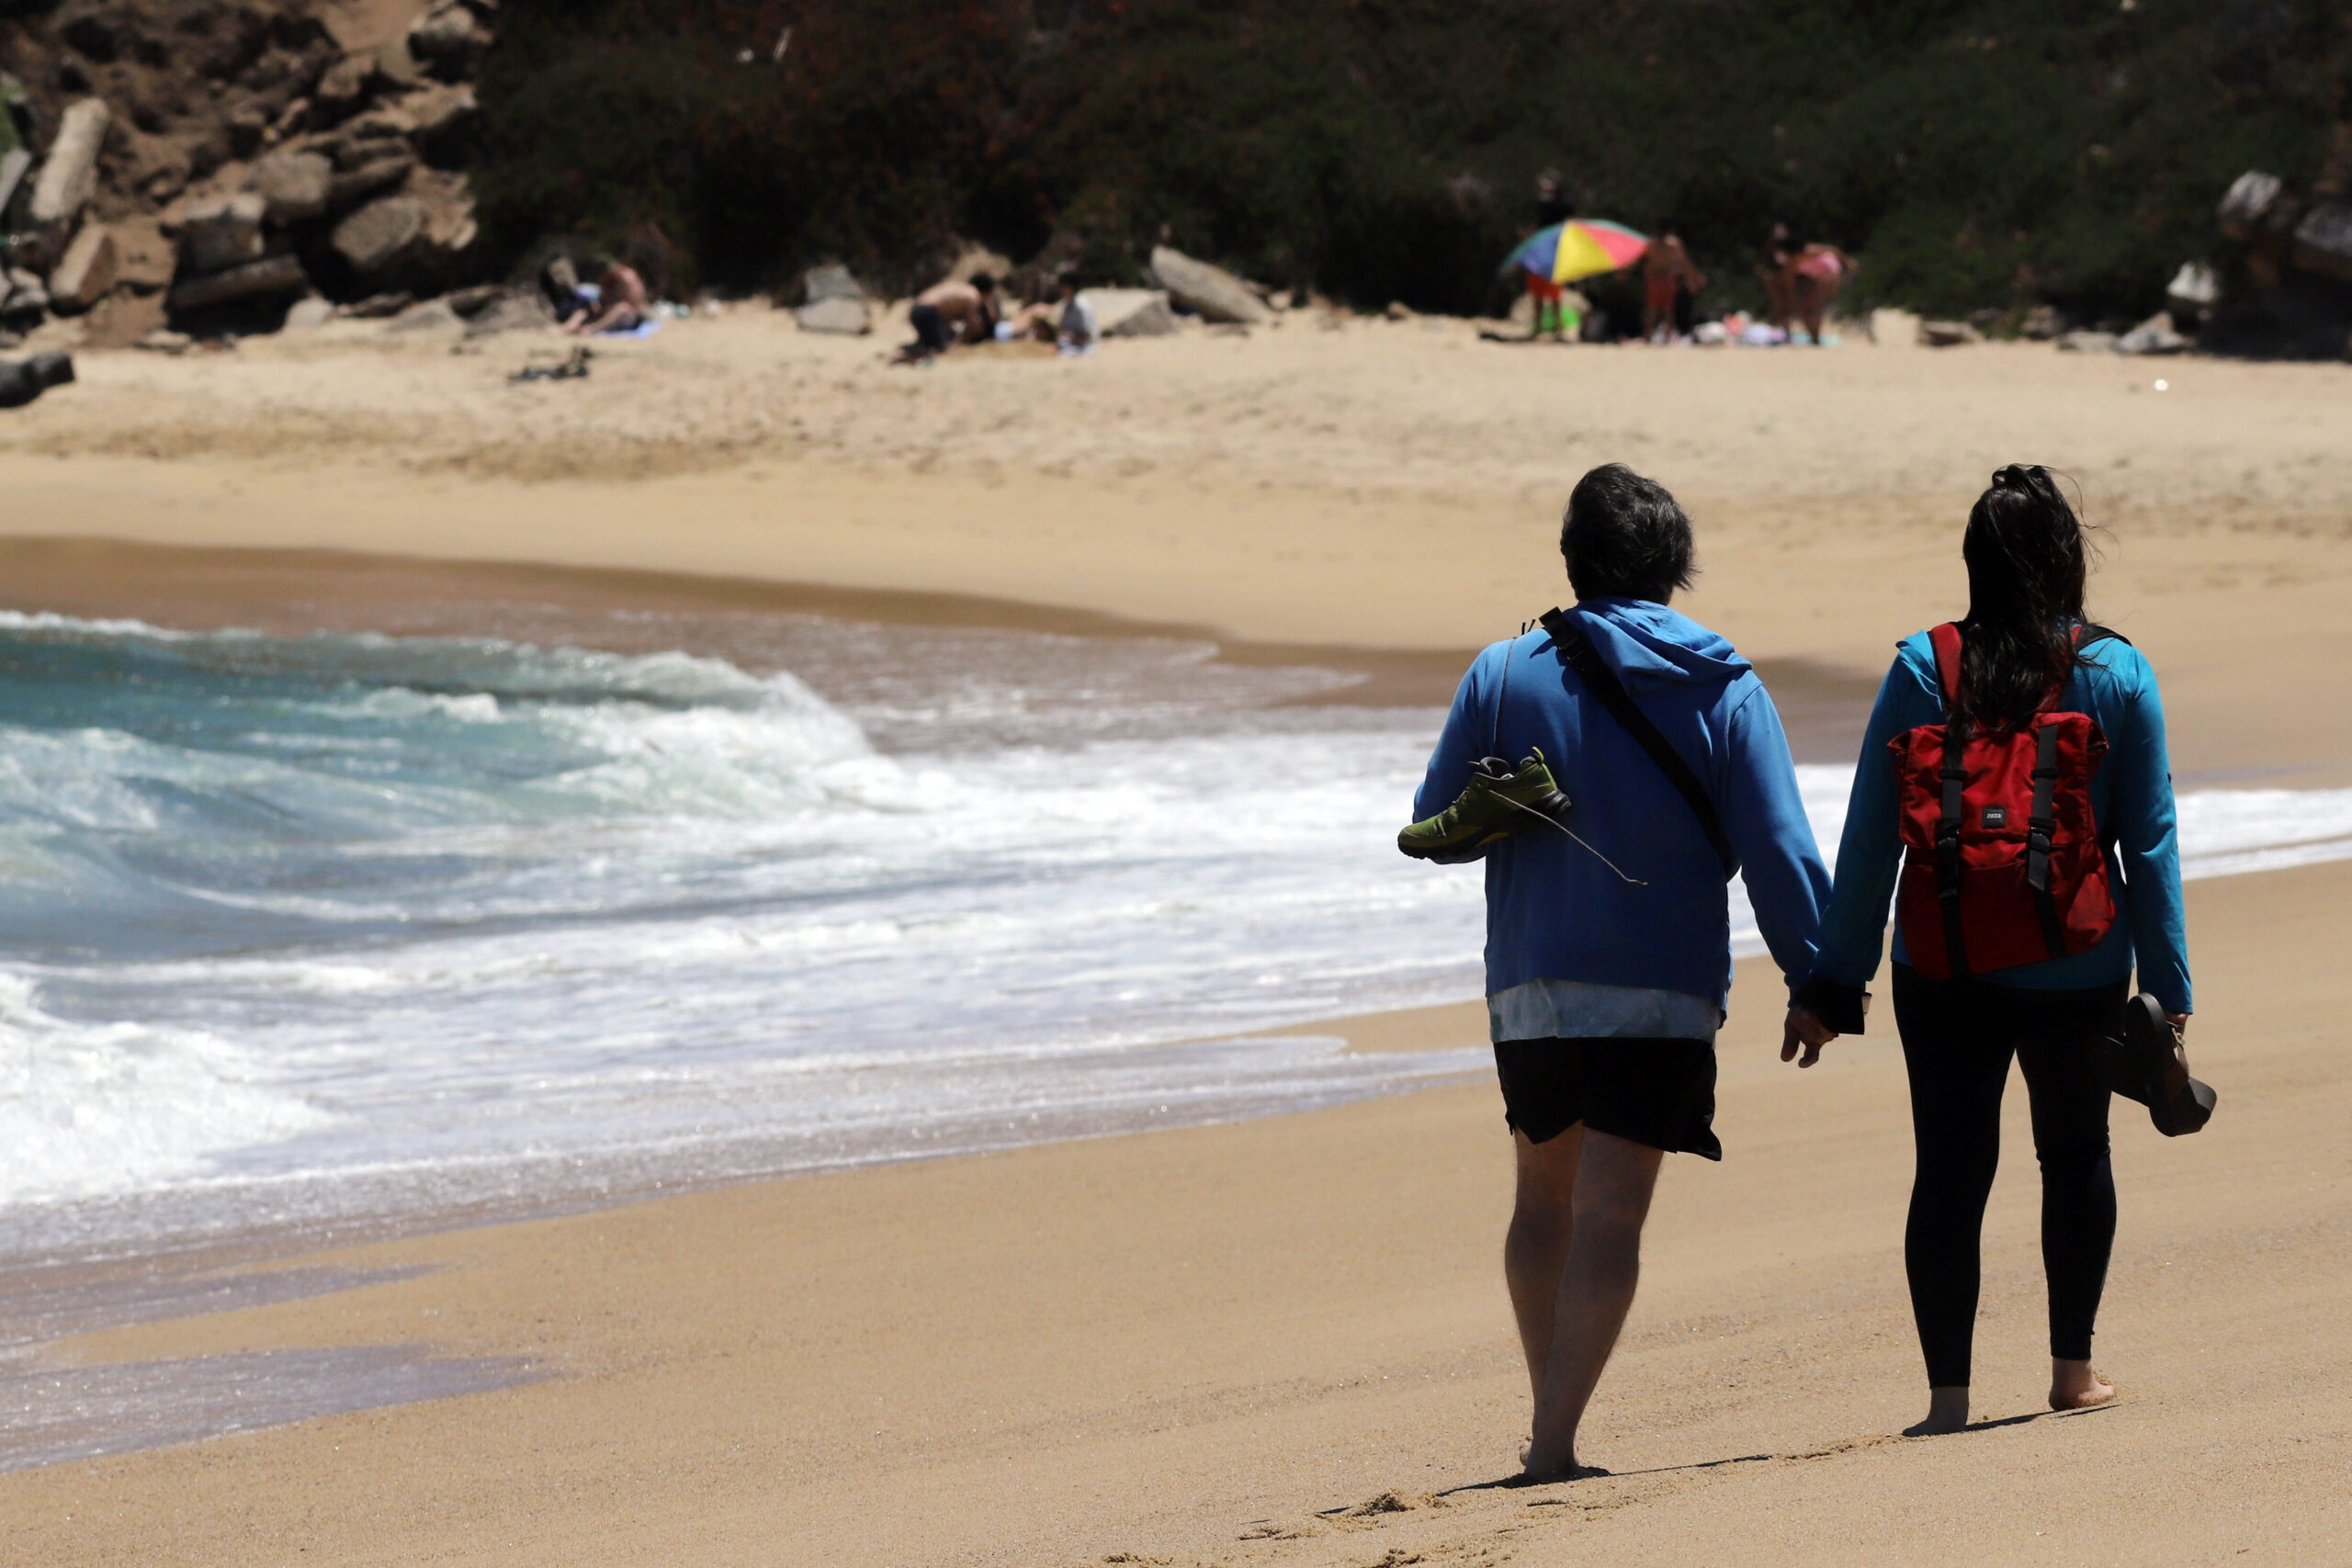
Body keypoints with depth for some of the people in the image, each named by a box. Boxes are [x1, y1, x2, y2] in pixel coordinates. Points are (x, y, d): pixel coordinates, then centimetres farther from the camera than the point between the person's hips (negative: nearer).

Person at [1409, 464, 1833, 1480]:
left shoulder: (1504, 674, -1)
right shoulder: (1726, 692, -3)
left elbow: (1436, 825, 3)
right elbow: (1780, 855, -7)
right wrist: (1816, 979, 0)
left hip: (1529, 989, 2)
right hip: (1663, 995, -2)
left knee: (1544, 1199, 19)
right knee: (1608, 1220, -4)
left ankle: (1548, 1424, 20)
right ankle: (1554, 1444, -14)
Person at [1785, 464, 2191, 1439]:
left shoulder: (1921, 672, -5)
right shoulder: (2117, 676, -5)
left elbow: (1869, 840, -4)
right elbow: (2150, 844, -3)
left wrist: (1831, 984, 0)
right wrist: (2168, 989, 2)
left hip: (1944, 973, -1)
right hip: (2076, 972, 1)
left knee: (1949, 1171, 2)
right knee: (2076, 1155, 21)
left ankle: (1948, 1394, -7)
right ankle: (2072, 1369, 28)